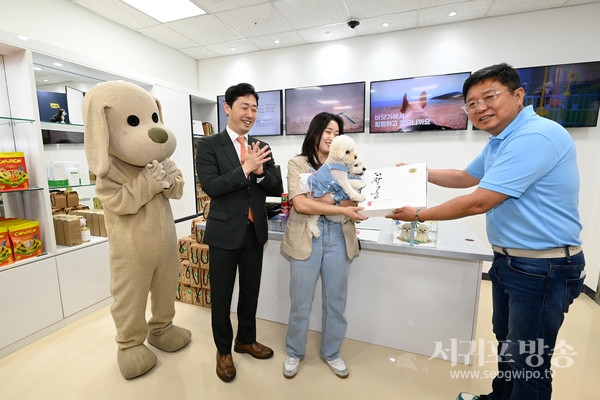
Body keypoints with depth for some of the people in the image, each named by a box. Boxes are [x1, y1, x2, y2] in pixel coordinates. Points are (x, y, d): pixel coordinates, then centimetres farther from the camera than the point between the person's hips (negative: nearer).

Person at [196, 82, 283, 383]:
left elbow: (277, 189, 1)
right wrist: (245, 168, -25)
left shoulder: (262, 148, 6)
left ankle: (246, 340, 44)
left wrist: (260, 172, -18)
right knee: (221, 295, 13)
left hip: (255, 231, 4)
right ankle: (223, 350, 37)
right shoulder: (209, 145, -6)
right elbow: (210, 187, -17)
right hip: (225, 232, -4)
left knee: (251, 291, 19)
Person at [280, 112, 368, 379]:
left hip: (338, 238, 3)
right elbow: (300, 204, -13)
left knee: (336, 301, 15)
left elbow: (355, 201, 2)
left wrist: (322, 201, -15)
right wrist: (341, 208, -18)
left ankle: (331, 352, 39)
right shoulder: (297, 163, 0)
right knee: (300, 302, 11)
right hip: (306, 238, -3)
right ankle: (294, 352, 36)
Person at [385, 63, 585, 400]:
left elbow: (478, 202, -27)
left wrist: (419, 215, -16)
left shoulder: (536, 136, -24)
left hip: (543, 269, -10)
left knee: (530, 361, 9)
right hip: (508, 261, 10)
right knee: (507, 342, 26)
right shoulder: (499, 142, 9)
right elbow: (465, 178, 22)